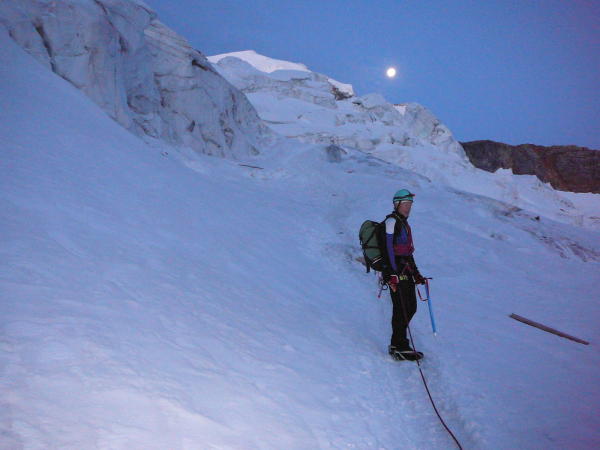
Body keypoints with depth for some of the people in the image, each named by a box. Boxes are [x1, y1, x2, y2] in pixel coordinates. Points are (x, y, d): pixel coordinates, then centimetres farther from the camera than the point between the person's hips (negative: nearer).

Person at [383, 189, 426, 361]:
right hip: (395, 271, -9)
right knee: (401, 309, -8)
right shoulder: (392, 221, -7)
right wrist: (392, 273, -23)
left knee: (411, 308, 9)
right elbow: (388, 247, -17)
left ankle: (398, 343, 18)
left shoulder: (404, 223, 22)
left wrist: (416, 273, 25)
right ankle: (399, 347, 0)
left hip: (406, 271, 9)